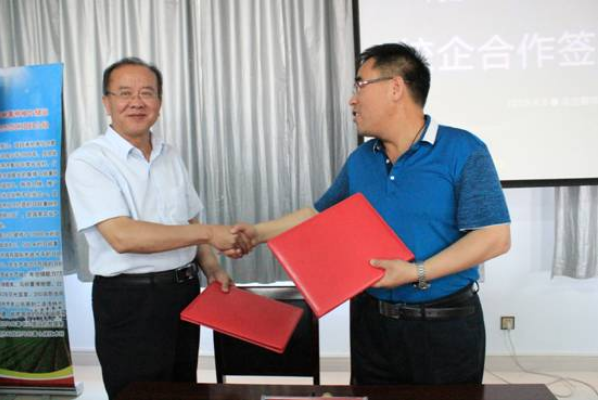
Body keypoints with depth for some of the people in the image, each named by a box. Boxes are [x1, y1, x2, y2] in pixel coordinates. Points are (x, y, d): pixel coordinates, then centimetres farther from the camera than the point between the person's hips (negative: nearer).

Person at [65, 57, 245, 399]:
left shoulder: (170, 156, 8)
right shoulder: (88, 161, -13)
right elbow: (123, 236, -25)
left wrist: (212, 269, -1)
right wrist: (210, 233, -24)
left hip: (185, 292, 6)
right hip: (130, 301, -6)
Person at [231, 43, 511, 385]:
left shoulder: (463, 150, -12)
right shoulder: (359, 160, 7)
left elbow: (495, 237, -16)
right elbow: (320, 215, 16)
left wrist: (417, 273, -23)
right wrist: (259, 233, 10)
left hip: (445, 324, -4)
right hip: (372, 320, 5)